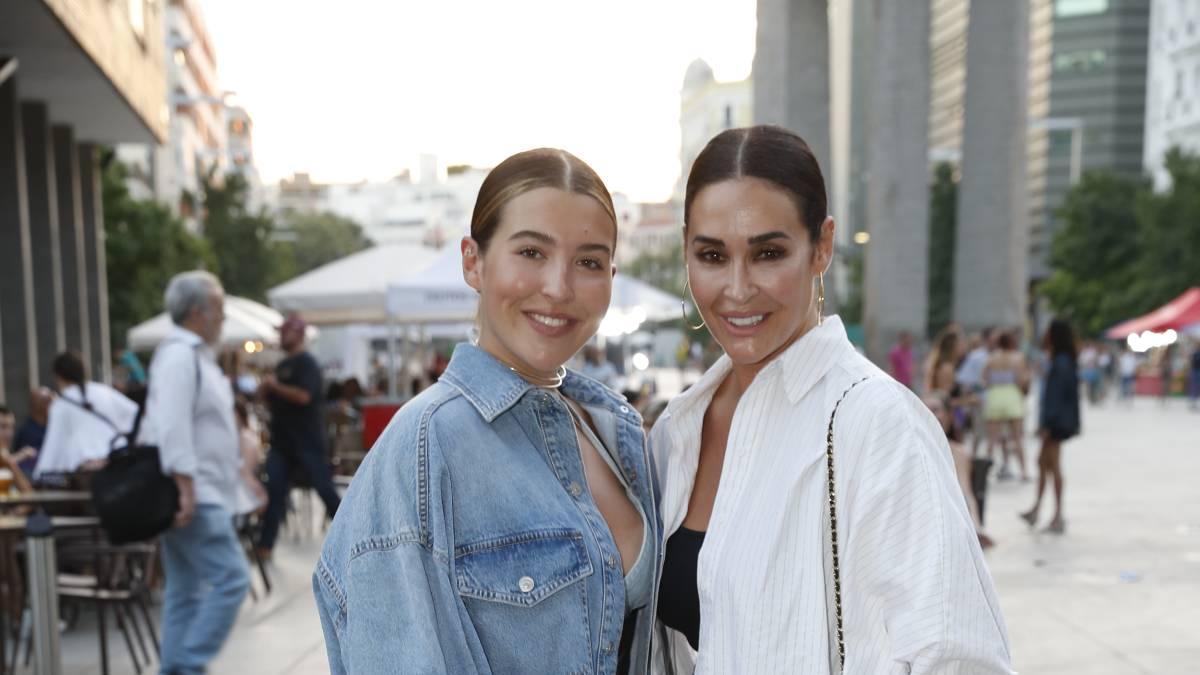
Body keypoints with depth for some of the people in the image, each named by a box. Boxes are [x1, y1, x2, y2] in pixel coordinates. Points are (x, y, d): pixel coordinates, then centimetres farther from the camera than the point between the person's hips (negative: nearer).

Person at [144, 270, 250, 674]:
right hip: (193, 497, -11)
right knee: (231, 579, -11)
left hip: (198, 494, 11)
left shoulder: (194, 354, 18)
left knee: (185, 591, 12)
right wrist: (185, 487, -26)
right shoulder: (179, 355, -13)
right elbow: (172, 425, -23)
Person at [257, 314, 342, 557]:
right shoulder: (282, 365, 15)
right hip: (282, 440, 8)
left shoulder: (307, 363, -10)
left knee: (325, 489, -2)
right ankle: (265, 545, 7)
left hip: (307, 441, -8)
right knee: (275, 492, 4)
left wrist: (275, 385, -17)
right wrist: (265, 392, 1)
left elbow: (303, 396, -25)